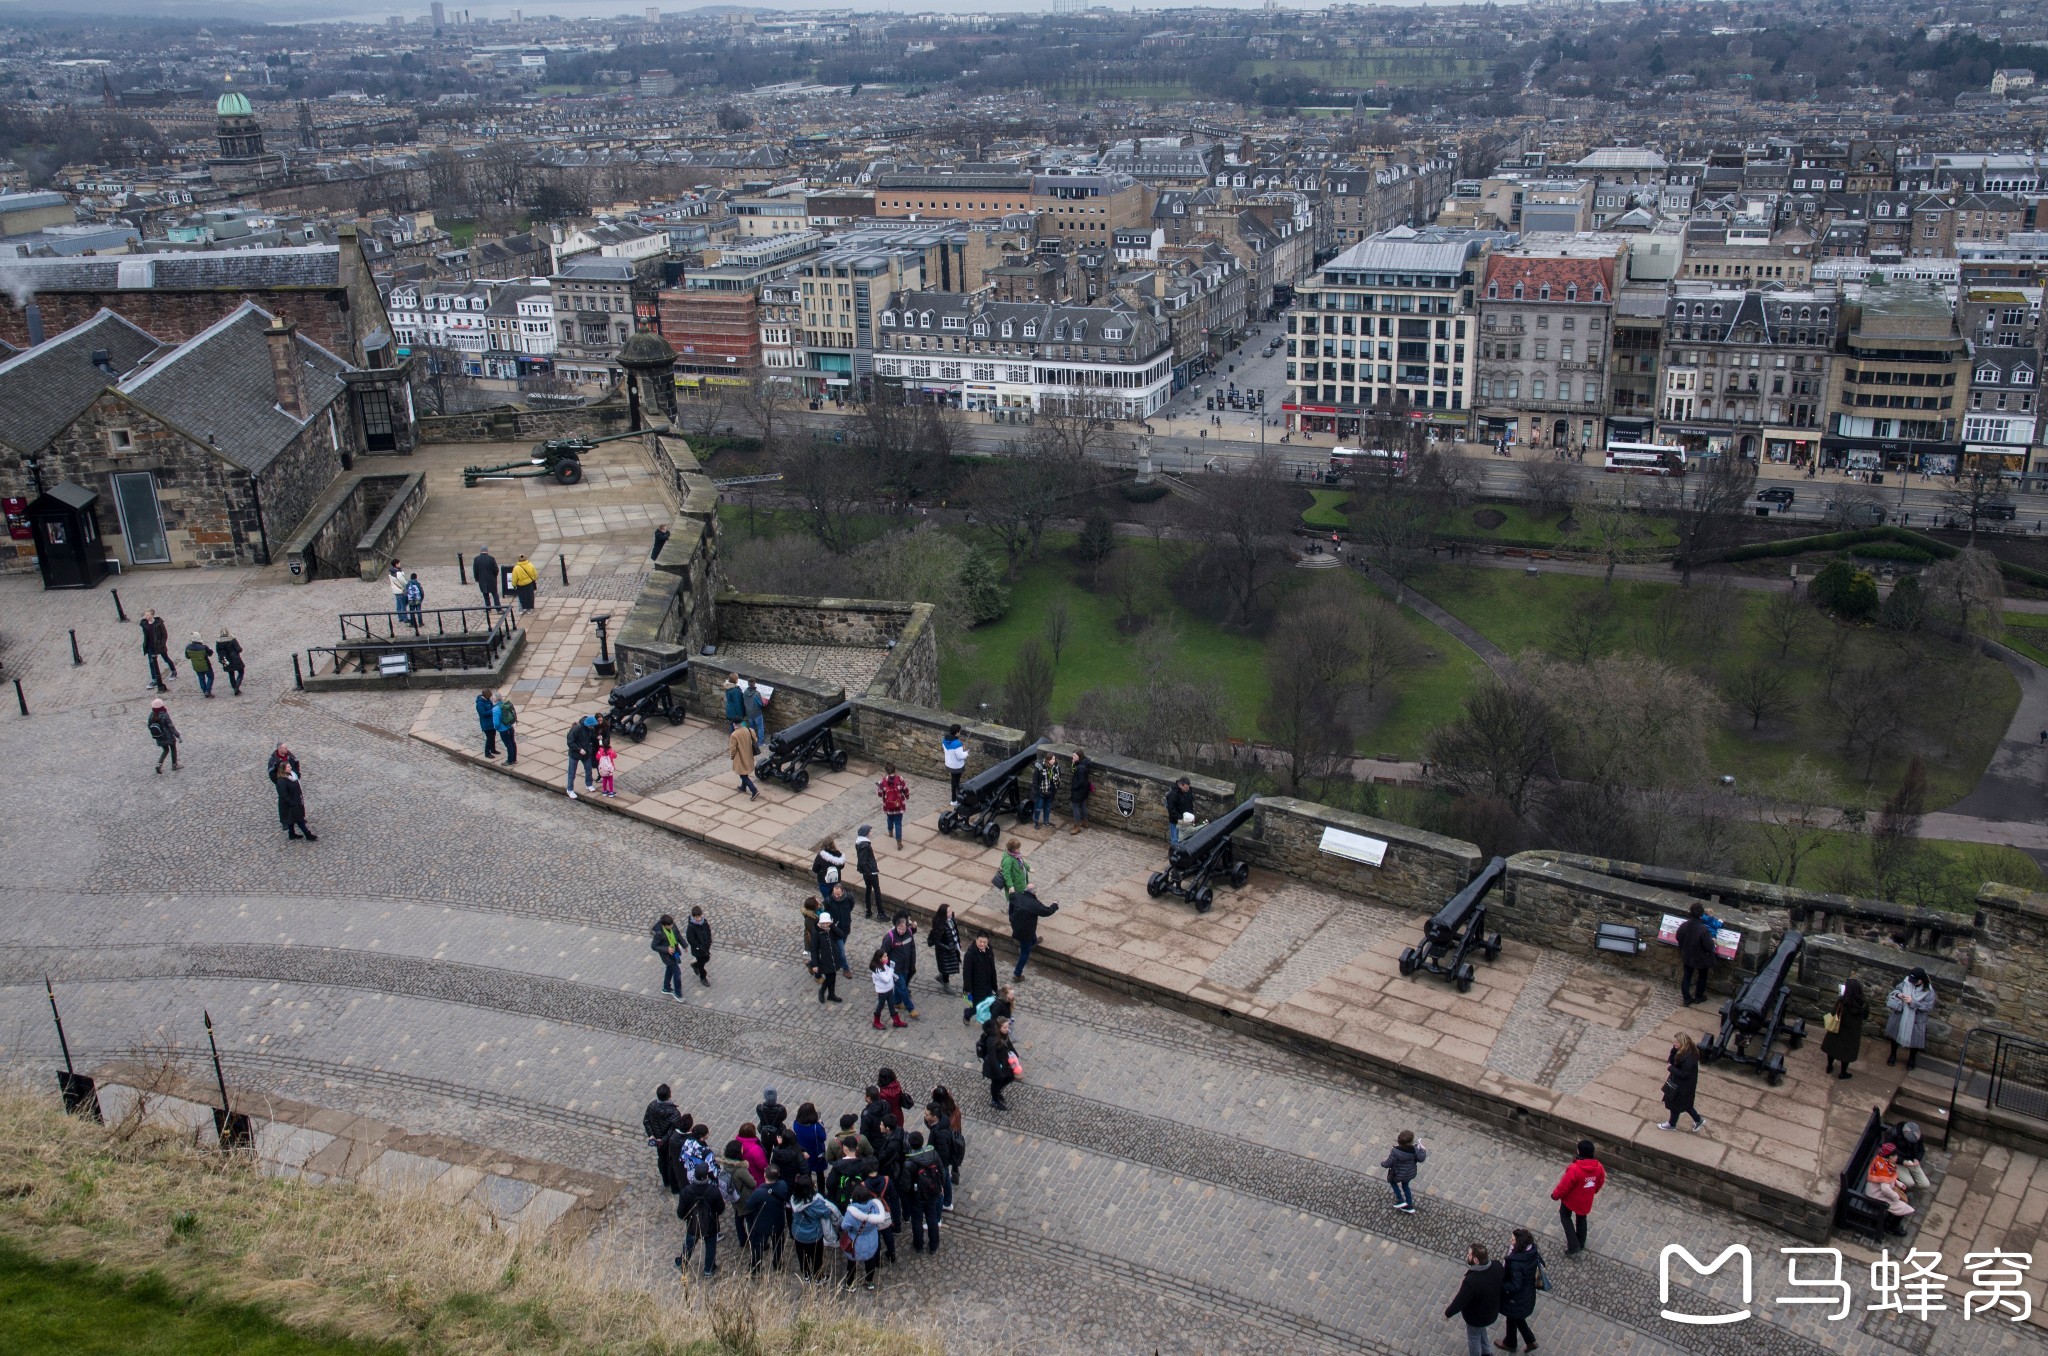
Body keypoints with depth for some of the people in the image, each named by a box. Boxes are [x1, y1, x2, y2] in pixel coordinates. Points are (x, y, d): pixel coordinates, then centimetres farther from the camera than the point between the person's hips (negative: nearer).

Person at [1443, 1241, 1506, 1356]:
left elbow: (1459, 1302, -29)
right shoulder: (1496, 1266, -24)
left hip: (1476, 1317, -6)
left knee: (1474, 1339, 25)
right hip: (1493, 1311, 6)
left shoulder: (1471, 1281, -43)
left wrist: (1447, 1313, -9)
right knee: (1481, 1331, 36)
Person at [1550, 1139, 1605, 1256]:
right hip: (1586, 1200, 5)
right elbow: (1600, 1182, 1)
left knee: (1565, 1216, 20)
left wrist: (1555, 1195, -6)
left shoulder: (1575, 1169, -37)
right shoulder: (1599, 1167, -19)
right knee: (1581, 1218, 28)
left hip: (1571, 1198, -5)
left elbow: (1564, 1185, -25)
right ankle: (1581, 1244, 43)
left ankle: (1573, 1245, 12)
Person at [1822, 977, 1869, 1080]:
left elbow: (1833, 1013, -11)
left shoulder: (1841, 1000, -26)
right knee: (1847, 1051, 19)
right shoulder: (1864, 1002, -21)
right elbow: (1865, 1017, -5)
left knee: (1832, 1047, 23)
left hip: (1837, 1030, -1)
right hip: (1852, 1032, 1)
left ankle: (1829, 1067, 39)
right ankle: (1843, 1072, 33)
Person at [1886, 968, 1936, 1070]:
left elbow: (1928, 1007, -21)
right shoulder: (1906, 982, -12)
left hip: (1916, 1020, -3)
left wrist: (1913, 1002, -29)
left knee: (1914, 1038, 14)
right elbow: (1896, 988, 3)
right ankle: (1893, 1055, 44)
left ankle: (1912, 1059, 42)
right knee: (1895, 1034, 19)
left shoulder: (1929, 991, -21)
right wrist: (1898, 994, -20)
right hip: (1900, 1015, 3)